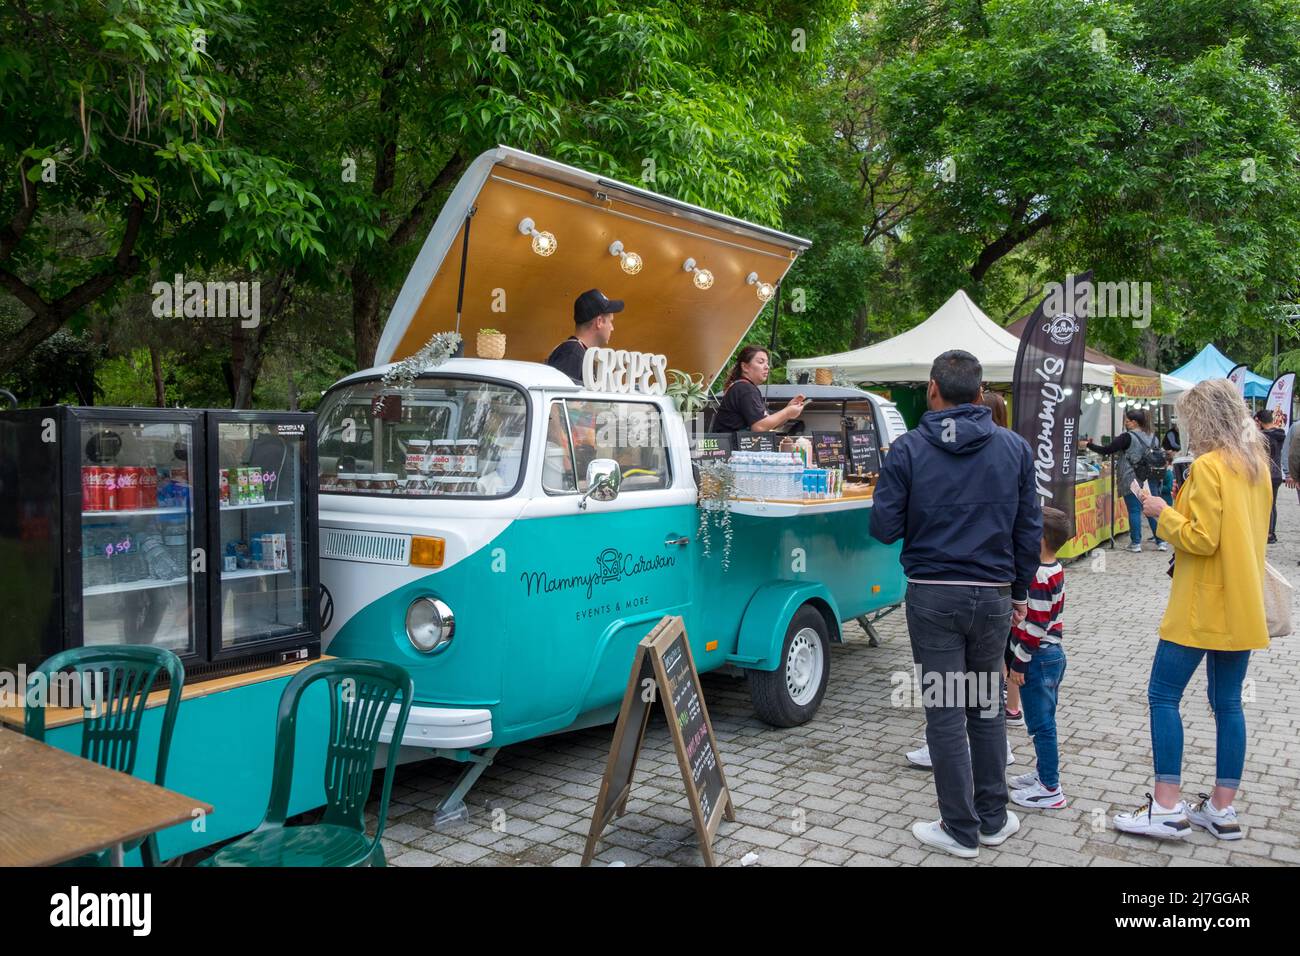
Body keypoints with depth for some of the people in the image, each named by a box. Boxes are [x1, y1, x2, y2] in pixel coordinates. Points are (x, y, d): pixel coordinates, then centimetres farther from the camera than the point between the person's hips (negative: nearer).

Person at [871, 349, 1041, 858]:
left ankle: (961, 830, 15)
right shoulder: (1015, 448, 1)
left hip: (932, 596, -3)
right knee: (988, 707, 17)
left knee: (945, 713, 6)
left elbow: (883, 528, -7)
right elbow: (1029, 529, 5)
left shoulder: (908, 450, -8)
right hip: (993, 596, 3)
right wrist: (1020, 591, 16)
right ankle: (993, 820, 27)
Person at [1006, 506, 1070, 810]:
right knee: (1044, 722, 20)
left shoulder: (1039, 578, -23)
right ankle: (1046, 772, 33)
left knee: (1041, 724, 0)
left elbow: (1035, 627, -23)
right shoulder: (1054, 570, 7)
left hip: (1038, 659, -10)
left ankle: (1050, 790, 8)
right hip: (1052, 654, 10)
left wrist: (1018, 663, -17)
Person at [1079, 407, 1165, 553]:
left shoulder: (1128, 437, -12)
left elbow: (1106, 450, -14)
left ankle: (1136, 543, 2)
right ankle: (1161, 542, 11)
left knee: (1134, 510, -1)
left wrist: (1087, 445, -4)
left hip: (1132, 481, -6)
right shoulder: (1152, 437, 10)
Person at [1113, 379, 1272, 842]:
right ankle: (1222, 809, 18)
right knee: (1228, 703, 12)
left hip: (1202, 608, -8)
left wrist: (1164, 513, -6)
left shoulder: (1208, 466, -16)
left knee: (1163, 696, -1)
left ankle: (1168, 807, 1)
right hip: (1243, 607, 8)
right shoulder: (1257, 465, 10)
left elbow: (1202, 539, -20)